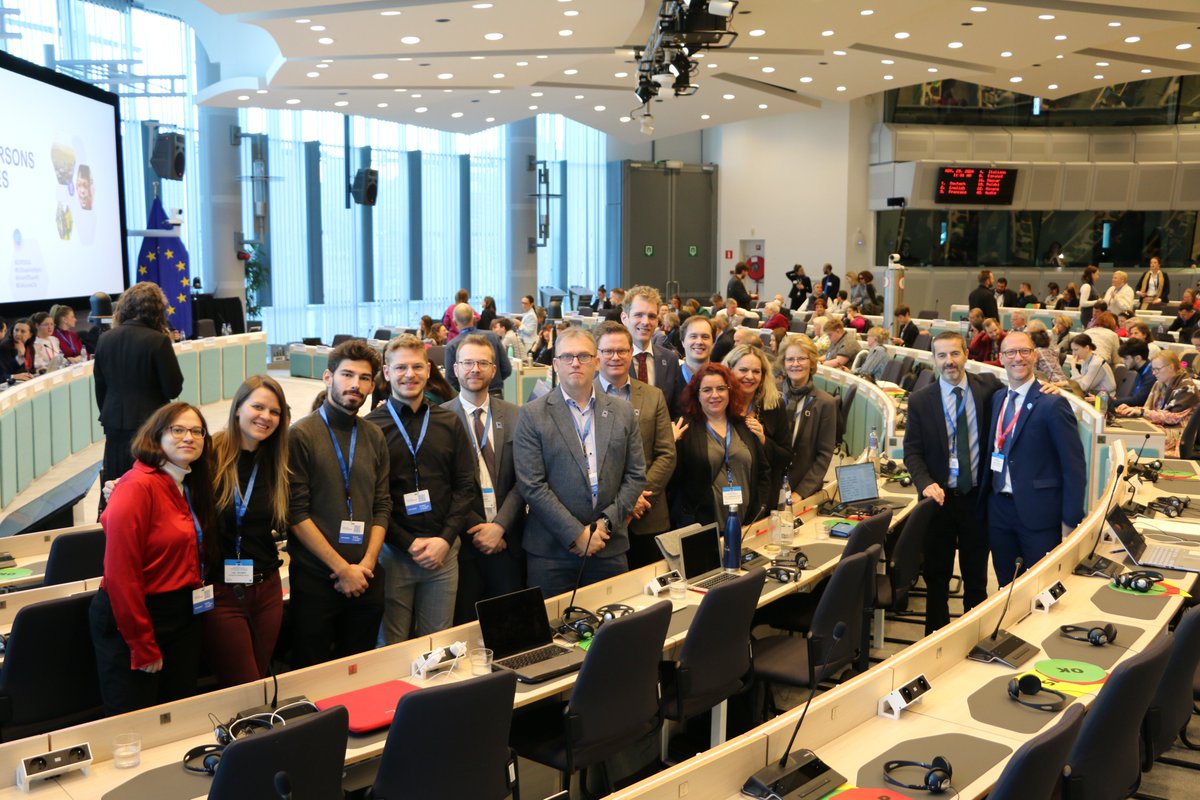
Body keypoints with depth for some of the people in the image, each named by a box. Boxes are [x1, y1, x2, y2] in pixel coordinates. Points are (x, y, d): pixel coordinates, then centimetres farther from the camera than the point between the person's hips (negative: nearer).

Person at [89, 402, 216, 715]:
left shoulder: (191, 487, 10)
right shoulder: (137, 487, -18)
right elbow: (121, 574, -21)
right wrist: (143, 647, -17)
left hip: (183, 618, 8)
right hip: (133, 620, -8)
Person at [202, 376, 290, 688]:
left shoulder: (275, 463, 7)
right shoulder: (210, 456, -10)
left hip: (266, 589, 5)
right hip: (220, 591, -5)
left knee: (262, 680, 14)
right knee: (244, 690, -1)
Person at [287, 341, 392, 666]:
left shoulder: (375, 437, 9)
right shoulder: (301, 435, -7)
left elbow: (382, 506, 9)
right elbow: (297, 514, -11)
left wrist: (368, 563, -5)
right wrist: (343, 568, -12)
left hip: (365, 578, 4)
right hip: (315, 578, -4)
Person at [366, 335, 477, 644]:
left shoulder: (450, 423, 9)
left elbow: (466, 486, 7)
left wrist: (445, 539, -5)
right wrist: (409, 543, -11)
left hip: (443, 550, 3)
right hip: (391, 550, -3)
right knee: (391, 645, 4)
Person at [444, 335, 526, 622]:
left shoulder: (514, 417, 5)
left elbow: (523, 479, 1)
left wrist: (500, 526, -9)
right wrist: (475, 529, -9)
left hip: (507, 539, 2)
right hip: (463, 541, -2)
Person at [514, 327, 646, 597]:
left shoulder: (622, 412, 8)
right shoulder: (532, 415, -2)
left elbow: (636, 475, 7)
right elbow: (531, 485, -8)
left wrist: (607, 522, -7)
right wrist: (576, 533, -12)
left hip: (610, 548, 3)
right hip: (551, 551, -2)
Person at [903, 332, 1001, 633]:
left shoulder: (988, 386, -2)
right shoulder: (920, 400, -4)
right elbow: (912, 451, -3)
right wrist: (925, 483, -19)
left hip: (977, 497, 1)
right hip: (940, 497, 0)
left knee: (976, 577, 13)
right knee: (936, 576, 10)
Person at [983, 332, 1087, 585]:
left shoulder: (1052, 404, -11)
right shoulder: (997, 398, 9)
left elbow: (1074, 466, -12)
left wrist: (1070, 521, -13)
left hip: (1038, 514, -6)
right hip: (999, 509, 6)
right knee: (1006, 589, 14)